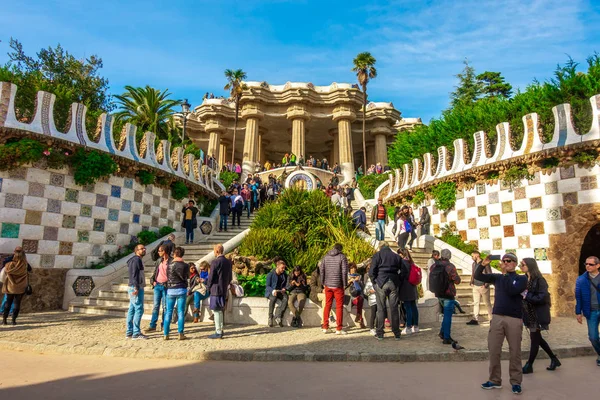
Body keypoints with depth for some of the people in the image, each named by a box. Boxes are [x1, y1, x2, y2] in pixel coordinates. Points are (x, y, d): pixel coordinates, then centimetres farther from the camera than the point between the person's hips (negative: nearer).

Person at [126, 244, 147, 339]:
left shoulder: (137, 260, 19)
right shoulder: (137, 259, -11)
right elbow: (134, 274, -19)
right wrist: (136, 287, -24)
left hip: (133, 288, 10)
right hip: (136, 288, -10)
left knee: (132, 310, 11)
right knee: (139, 309, -8)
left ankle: (129, 332, 16)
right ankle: (136, 333, -6)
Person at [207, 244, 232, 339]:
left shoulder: (215, 262, -15)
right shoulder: (228, 262, 7)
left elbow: (211, 277, -13)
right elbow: (230, 277, 12)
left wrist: (209, 288, 2)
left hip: (216, 289, -7)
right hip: (224, 289, 7)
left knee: (216, 311, -1)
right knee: (220, 310, 18)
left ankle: (218, 333, 2)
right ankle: (220, 329, 26)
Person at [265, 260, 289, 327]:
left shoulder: (285, 275, 11)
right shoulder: (270, 274, -4)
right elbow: (268, 286, -5)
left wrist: (284, 289, -5)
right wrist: (272, 290, -24)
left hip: (280, 291, 4)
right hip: (271, 292, -3)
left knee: (285, 299, -31)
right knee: (273, 298, -39)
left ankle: (279, 317, -28)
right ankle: (270, 318, -28)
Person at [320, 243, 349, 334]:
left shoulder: (326, 257, 8)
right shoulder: (342, 257, -5)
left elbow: (322, 270, 7)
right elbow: (344, 271, -9)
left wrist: (323, 283, 12)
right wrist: (344, 284, -3)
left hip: (328, 285, 4)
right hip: (338, 285, -4)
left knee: (327, 305, 12)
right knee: (339, 306, 2)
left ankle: (325, 327, 14)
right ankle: (339, 329, 3)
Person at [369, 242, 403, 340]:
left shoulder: (377, 255, 3)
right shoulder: (397, 256, 14)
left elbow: (371, 272, -6)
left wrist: (375, 282, 3)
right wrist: (398, 283, 12)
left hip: (381, 283, -2)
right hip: (394, 283, 3)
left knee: (381, 309, 2)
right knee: (394, 308, 7)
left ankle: (380, 334, 5)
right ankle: (397, 334, 10)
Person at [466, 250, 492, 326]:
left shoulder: (485, 263, -11)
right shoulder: (474, 264, 9)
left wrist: (486, 284, -15)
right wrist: (471, 282, 4)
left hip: (483, 286, -6)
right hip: (475, 286, 6)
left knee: (487, 303, 6)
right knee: (475, 303, 3)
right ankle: (475, 319, 3)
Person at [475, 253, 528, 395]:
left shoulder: (522, 278, 1)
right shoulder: (497, 277, 12)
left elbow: (512, 291, -16)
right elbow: (478, 276, 8)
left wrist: (506, 273, -9)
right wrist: (483, 264, -8)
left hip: (515, 319, -3)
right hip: (497, 317, 3)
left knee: (514, 352, 4)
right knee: (493, 350, 6)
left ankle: (516, 382, 18)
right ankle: (495, 380, 18)